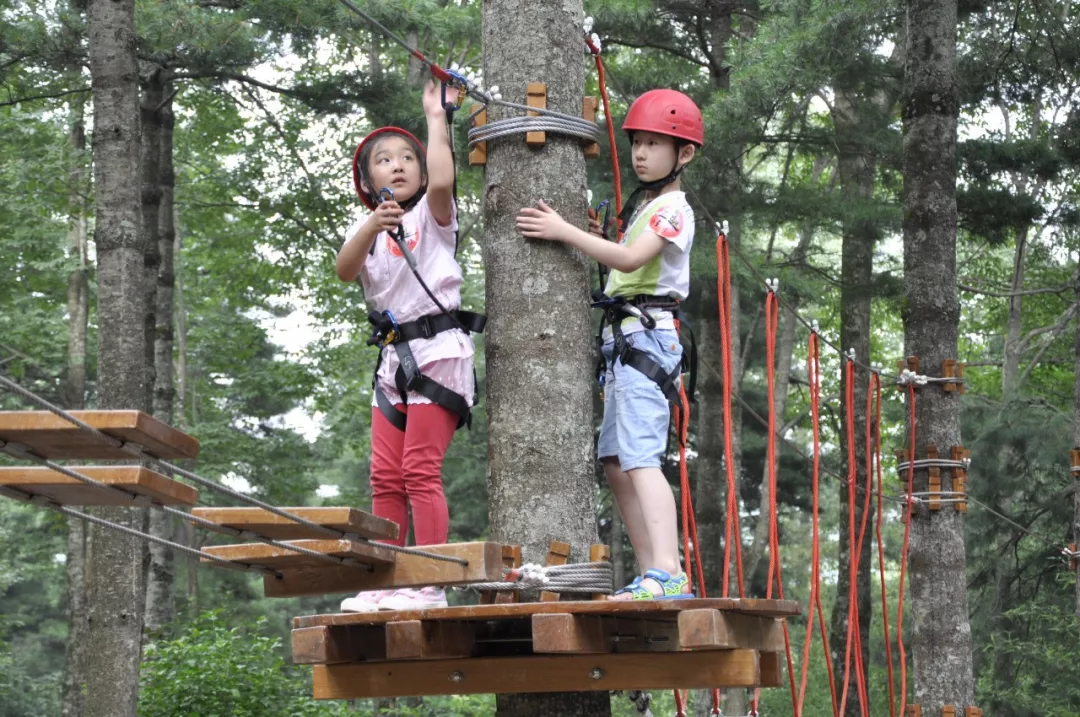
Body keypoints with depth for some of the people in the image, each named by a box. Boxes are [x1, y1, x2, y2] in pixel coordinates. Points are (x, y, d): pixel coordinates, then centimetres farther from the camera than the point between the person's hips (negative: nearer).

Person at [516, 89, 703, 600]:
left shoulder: (674, 208, -6)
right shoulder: (642, 206, 23)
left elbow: (631, 259, -21)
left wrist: (564, 231, -18)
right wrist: (592, 240, 12)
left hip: (647, 336, -10)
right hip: (622, 340, 10)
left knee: (641, 457, -22)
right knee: (615, 463, 8)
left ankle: (666, 573, -33)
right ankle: (653, 577, 10)